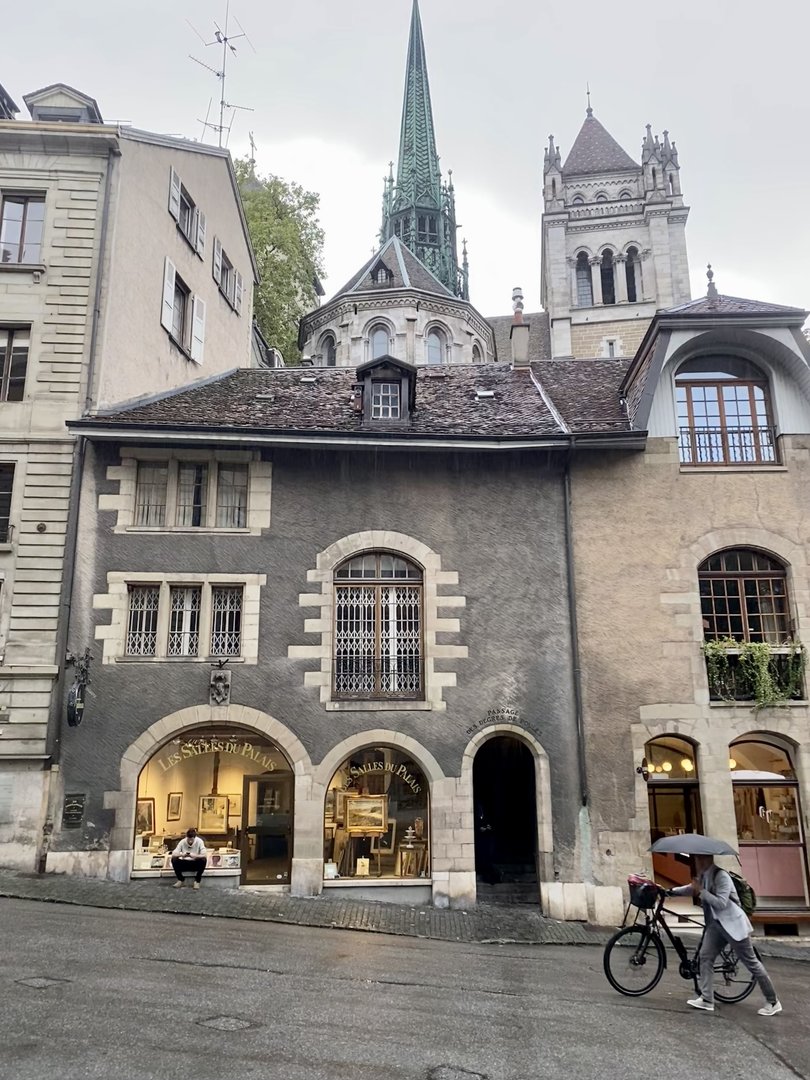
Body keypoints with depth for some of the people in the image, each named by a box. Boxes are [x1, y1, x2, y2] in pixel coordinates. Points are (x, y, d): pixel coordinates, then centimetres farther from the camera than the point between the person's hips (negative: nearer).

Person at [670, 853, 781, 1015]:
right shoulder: (703, 876, 6)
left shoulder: (721, 876, -22)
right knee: (705, 956, -1)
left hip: (732, 923, -8)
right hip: (716, 923, 8)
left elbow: (721, 902, -27)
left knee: (751, 962, 2)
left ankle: (773, 1001, 15)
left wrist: (701, 891, -24)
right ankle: (707, 999, 3)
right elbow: (692, 889, 20)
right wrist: (671, 891, 11)